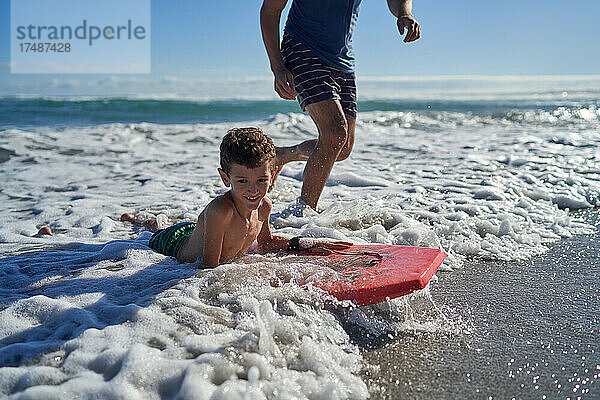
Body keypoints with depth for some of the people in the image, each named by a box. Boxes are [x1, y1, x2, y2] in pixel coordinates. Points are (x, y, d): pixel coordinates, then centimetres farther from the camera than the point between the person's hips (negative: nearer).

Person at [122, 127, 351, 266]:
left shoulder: (263, 207, -21)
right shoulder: (219, 211, -43)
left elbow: (265, 242, 1)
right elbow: (210, 267, -38)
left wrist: (303, 244, -7)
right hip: (175, 244, -6)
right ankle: (150, 225, 49)